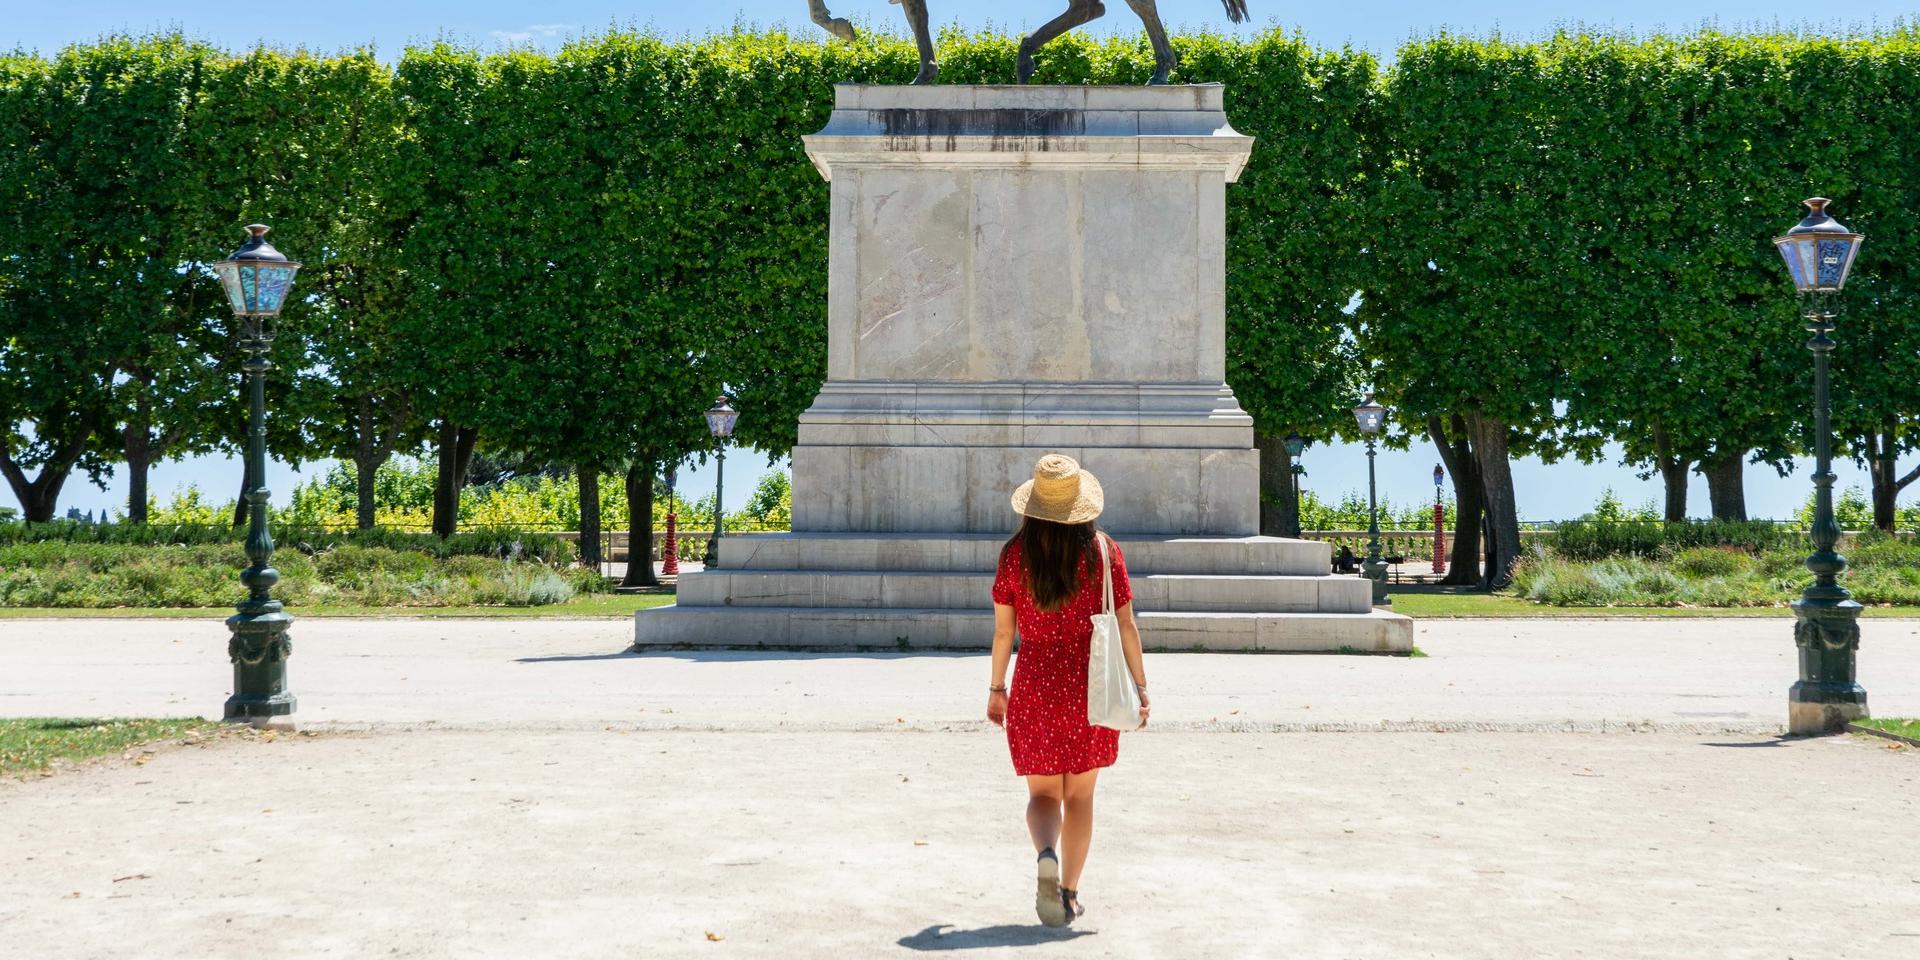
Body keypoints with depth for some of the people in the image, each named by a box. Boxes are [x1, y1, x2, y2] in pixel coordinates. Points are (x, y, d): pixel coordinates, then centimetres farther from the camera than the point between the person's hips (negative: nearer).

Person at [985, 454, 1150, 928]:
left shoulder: (1015, 554, -3)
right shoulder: (1103, 550, -5)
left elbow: (1003, 630, 2)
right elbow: (1126, 626, -3)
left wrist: (996, 687, 13)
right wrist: (1139, 685, 5)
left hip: (1035, 685, 0)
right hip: (1090, 685, 0)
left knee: (1042, 793, 10)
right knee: (1080, 795, 15)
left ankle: (1047, 857, -20)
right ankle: (1069, 892, 18)